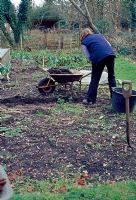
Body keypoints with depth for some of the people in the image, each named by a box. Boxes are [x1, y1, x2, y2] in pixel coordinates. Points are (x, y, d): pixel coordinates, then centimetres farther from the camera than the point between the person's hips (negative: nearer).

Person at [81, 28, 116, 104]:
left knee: (95, 78, 7)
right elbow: (109, 45, 24)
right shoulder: (100, 35, 28)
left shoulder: (84, 42, 16)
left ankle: (91, 99, 10)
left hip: (99, 57, -4)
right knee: (111, 76, 17)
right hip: (111, 54, 4)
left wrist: (95, 61, 22)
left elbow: (89, 56, 9)